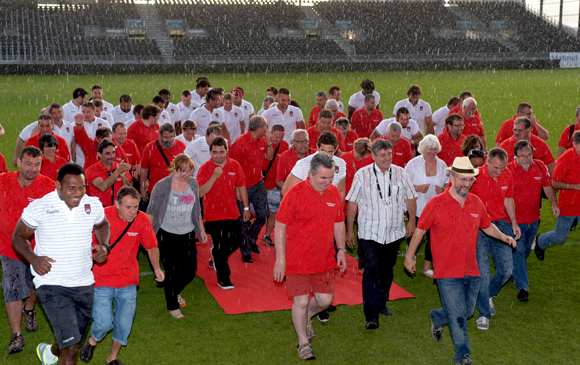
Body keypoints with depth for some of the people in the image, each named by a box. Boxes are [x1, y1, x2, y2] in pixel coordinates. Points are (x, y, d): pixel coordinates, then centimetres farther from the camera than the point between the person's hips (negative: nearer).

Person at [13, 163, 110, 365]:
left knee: (71, 339, 23)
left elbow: (102, 225, 20)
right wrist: (33, 259, -18)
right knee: (71, 348, -16)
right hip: (51, 285, -5)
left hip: (84, 283, 5)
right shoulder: (38, 208, -11)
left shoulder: (93, 205, -1)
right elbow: (19, 237, 1)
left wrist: (104, 245, 0)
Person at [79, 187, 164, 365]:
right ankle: (92, 341, 27)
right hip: (102, 280, -2)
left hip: (128, 282, 3)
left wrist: (157, 268, -6)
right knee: (104, 323, -10)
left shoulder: (142, 219, -8)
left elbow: (152, 246, 6)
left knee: (124, 324, 5)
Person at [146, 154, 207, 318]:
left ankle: (176, 291, 38)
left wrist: (201, 229, 17)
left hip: (187, 234, 5)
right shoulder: (162, 186, -11)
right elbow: (151, 211, -7)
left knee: (190, 270, 7)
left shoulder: (193, 184, 3)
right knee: (172, 272, 1)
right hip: (167, 235, -4)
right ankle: (173, 306, 22)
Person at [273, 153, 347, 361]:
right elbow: (280, 227, -12)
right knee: (301, 301, -1)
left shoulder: (334, 193, 3)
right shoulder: (295, 194, -14)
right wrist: (280, 259, -13)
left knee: (325, 300, 7)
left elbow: (339, 223, 16)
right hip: (298, 260, -5)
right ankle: (303, 342, 21)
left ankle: (306, 318, 40)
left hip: (324, 259, 5)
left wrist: (341, 250, 10)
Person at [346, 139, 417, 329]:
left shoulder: (400, 173, 4)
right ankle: (371, 316, -12)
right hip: (369, 233, -3)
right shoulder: (362, 174, -3)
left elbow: (411, 198, 14)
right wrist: (349, 230, -1)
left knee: (387, 270, 15)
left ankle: (382, 303, 36)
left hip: (394, 233, 4)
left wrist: (412, 221, 7)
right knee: (371, 271, -12)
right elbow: (352, 203, 0)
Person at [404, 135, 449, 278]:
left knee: (433, 237, 5)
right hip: (416, 208, -3)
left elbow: (448, 183, 14)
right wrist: (418, 188, -19)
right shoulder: (413, 163, -5)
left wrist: (443, 189, -8)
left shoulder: (442, 165, 5)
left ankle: (427, 266, 21)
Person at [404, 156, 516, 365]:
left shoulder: (476, 203, 5)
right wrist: (409, 256, 4)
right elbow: (420, 230, -1)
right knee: (458, 317, -3)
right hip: (447, 273, -5)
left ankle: (437, 318, 45)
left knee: (467, 311, 17)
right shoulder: (436, 204, -10)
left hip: (471, 271, 5)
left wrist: (503, 237, 1)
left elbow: (487, 225, 20)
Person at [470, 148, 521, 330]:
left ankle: (488, 295, 33)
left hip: (501, 225, 5)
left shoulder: (507, 175, 1)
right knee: (483, 271, -6)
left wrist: (514, 222, 9)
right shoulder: (476, 176, -14)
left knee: (506, 269, 4)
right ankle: (484, 313, 9)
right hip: (479, 228, -5)